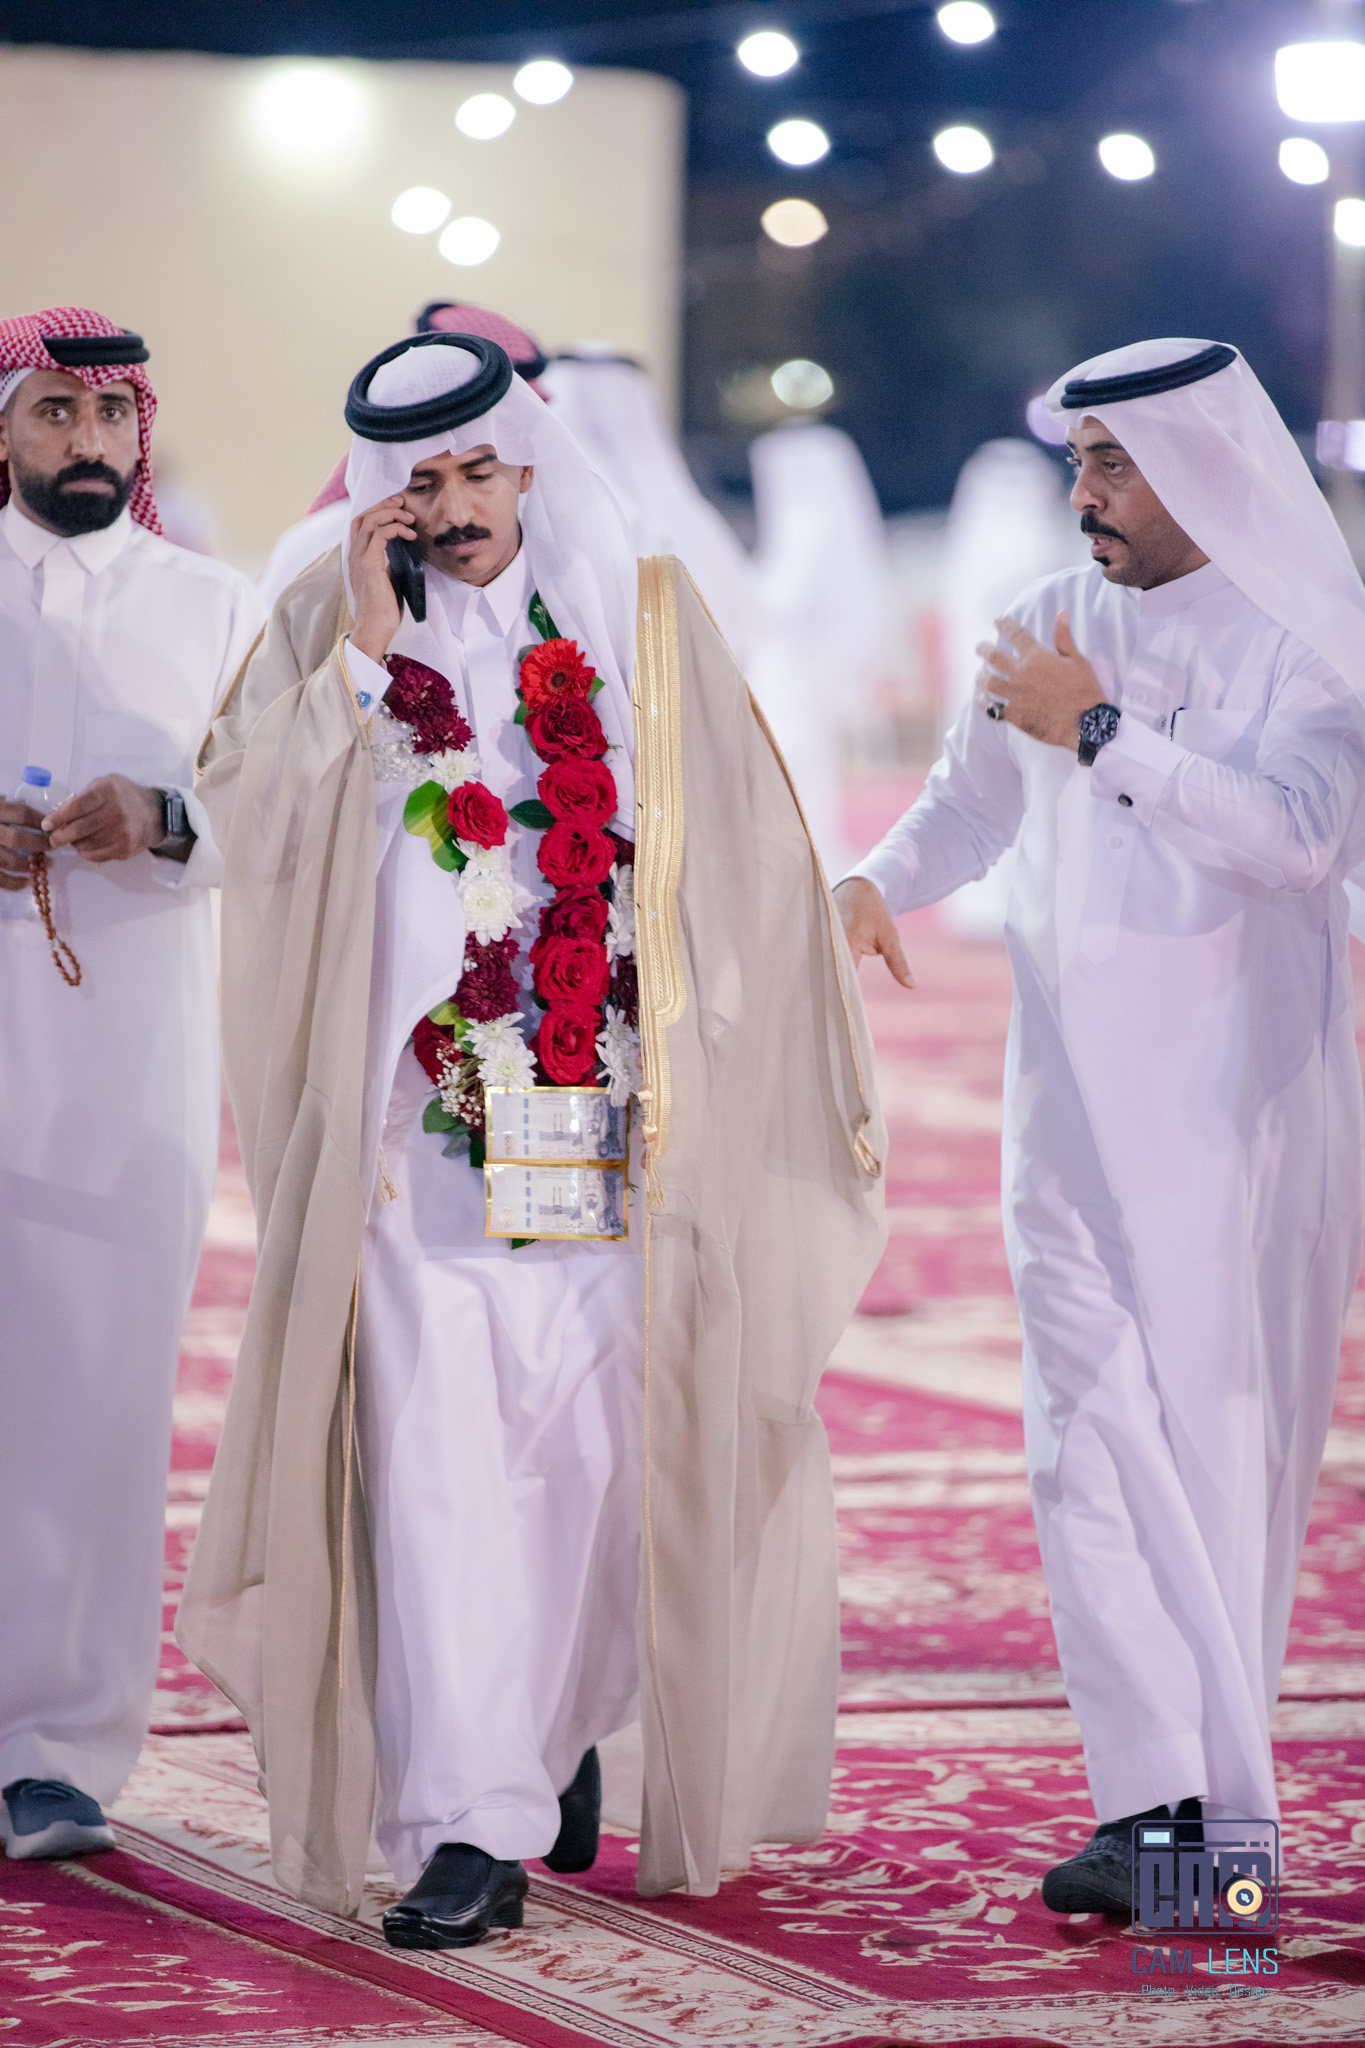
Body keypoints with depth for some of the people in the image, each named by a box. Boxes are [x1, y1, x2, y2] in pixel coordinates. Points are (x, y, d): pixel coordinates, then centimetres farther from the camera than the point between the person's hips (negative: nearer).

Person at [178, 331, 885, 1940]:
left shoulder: (643, 618, 6)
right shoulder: (330, 621, 5)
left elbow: (740, 851, 7)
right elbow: (247, 811, -7)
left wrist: (757, 1069, 2)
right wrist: (362, 656, -15)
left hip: (603, 1119, 1)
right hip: (417, 1121, -1)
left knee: (593, 1439, 5)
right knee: (434, 1456, -8)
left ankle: (559, 1729, 30)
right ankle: (468, 1829, -10)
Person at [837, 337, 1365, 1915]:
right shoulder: (1048, 626, 9)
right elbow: (972, 796, 24)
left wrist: (1101, 733, -20)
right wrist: (879, 881, 5)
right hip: (1077, 1103, 3)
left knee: (1227, 1432, -1)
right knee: (1096, 1431, -8)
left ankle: (1215, 1790, 6)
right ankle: (1157, 1795, -12)